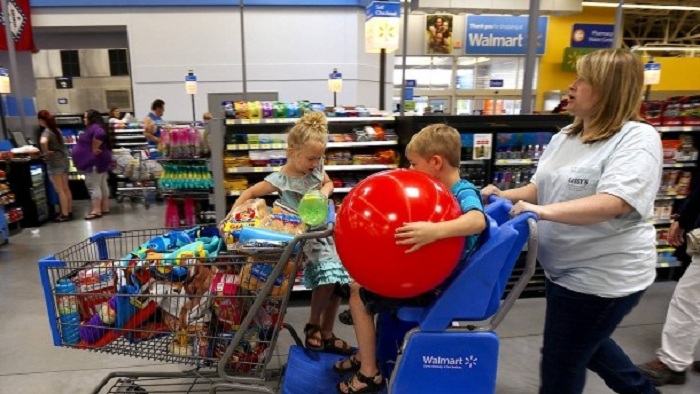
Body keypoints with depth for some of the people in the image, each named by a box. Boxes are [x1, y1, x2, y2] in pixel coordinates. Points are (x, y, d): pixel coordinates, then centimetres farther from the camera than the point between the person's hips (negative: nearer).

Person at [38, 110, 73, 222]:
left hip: (54, 164, -8)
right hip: (64, 161, 8)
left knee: (60, 191, 0)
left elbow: (43, 142, -38)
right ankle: (69, 212, 20)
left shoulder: (46, 132, -15)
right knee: (66, 189, 13)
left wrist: (46, 152, -20)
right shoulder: (57, 129, 9)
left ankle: (65, 214, 7)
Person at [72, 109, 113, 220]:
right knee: (102, 185, 12)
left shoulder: (94, 127, -15)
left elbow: (100, 134, -35)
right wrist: (95, 149, 13)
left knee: (93, 186, -9)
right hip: (100, 160, 11)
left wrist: (94, 149, -26)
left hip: (95, 161, -11)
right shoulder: (96, 127, 18)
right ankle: (105, 208, 17)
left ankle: (96, 210, -9)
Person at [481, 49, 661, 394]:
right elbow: (542, 188, 12)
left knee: (560, 363, 8)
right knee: (584, 342, 29)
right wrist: (505, 196, -6)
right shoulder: (565, 136, 6)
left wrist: (543, 211, -40)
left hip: (603, 274, -8)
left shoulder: (637, 138, -18)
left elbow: (614, 203, -32)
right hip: (567, 268, 9)